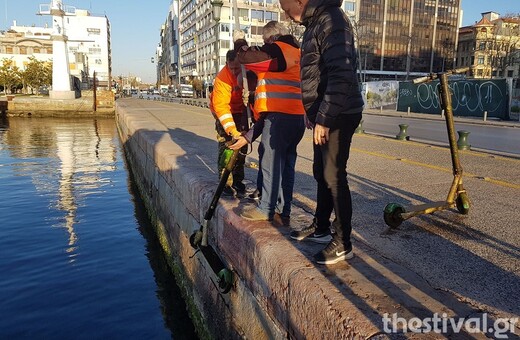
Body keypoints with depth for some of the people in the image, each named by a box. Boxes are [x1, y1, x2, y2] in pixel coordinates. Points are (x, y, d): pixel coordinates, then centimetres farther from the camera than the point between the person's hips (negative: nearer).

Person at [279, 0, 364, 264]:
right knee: (321, 173, 16)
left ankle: (343, 244, 6)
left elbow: (341, 75, -24)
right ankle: (321, 228, 31)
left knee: (334, 177, -6)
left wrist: (324, 119, -24)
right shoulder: (315, 23, 17)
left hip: (338, 116, -10)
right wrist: (319, 117, 17)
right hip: (324, 116, 10)